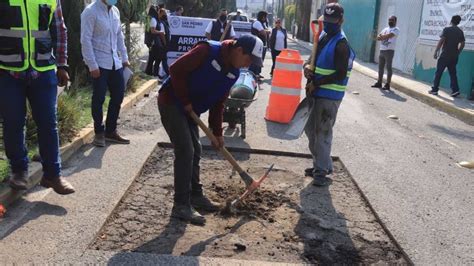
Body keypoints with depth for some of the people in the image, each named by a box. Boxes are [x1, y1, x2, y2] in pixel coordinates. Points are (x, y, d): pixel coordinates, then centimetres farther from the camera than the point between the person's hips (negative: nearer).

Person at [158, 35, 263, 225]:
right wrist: (185, 101, -18)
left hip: (189, 109, 9)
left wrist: (217, 132, 7)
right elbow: (176, 70, -23)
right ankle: (181, 205, -3)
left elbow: (218, 103, 10)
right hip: (171, 102, -9)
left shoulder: (233, 73, 3)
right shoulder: (207, 51, -23)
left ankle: (195, 196, 29)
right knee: (185, 151, -12)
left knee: (195, 151, 13)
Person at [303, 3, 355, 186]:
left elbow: (340, 74, -20)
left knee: (323, 133, -4)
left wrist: (316, 83, -17)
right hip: (315, 92, 9)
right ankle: (321, 164, 29)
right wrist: (307, 67, -4)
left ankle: (322, 171, 6)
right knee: (310, 129, 16)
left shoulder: (341, 45, -15)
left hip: (330, 96, -9)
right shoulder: (322, 37, 12)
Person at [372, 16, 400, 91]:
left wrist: (381, 36, -3)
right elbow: (378, 37, 10)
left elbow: (389, 36, -19)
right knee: (380, 67, 10)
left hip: (389, 51, -8)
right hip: (382, 50, 8)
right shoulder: (385, 29, 20)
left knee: (388, 68, -6)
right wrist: (384, 37, -11)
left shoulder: (396, 29, -3)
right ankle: (379, 83, 18)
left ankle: (387, 85, -6)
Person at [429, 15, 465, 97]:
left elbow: (441, 41, -14)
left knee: (438, 72, 2)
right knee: (453, 73, 9)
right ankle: (455, 90, 2)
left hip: (445, 55, -5)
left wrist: (436, 52, -9)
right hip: (454, 56, 5)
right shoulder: (460, 32, 9)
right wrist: (457, 53, 20)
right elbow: (462, 44, 10)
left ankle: (434, 90, 3)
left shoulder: (447, 29, -7)